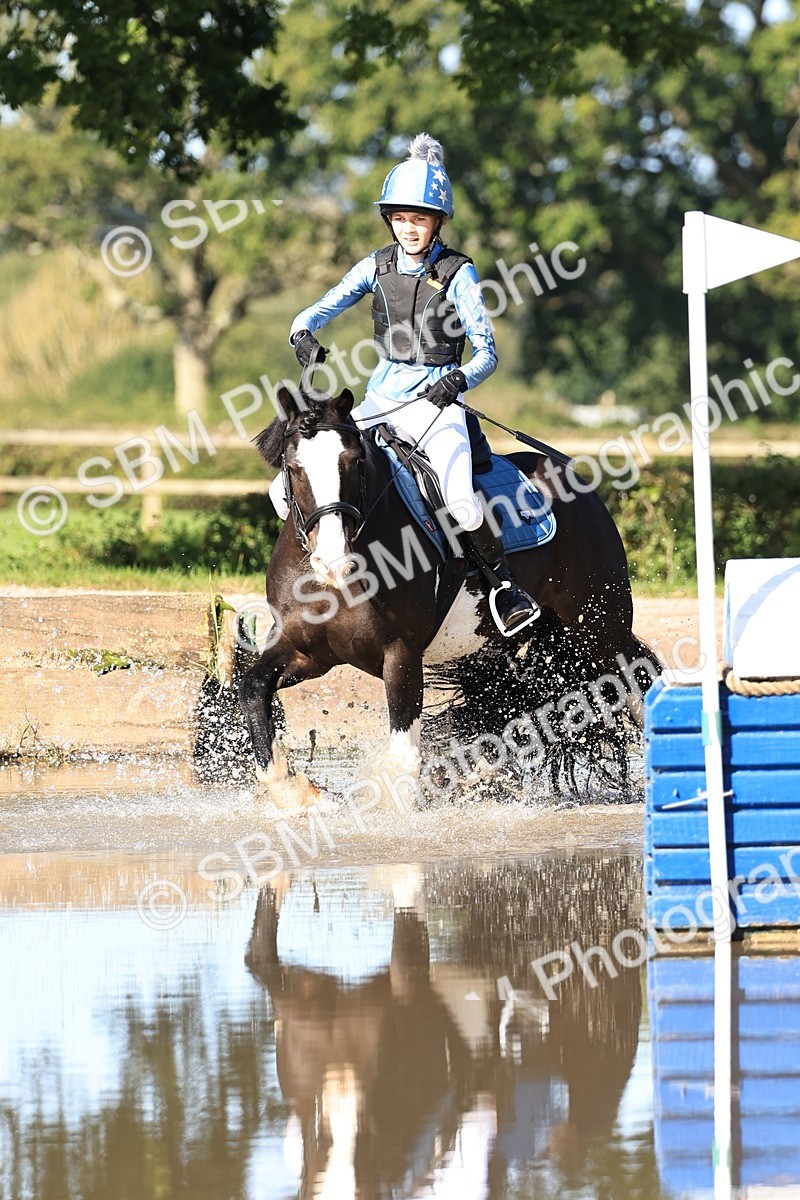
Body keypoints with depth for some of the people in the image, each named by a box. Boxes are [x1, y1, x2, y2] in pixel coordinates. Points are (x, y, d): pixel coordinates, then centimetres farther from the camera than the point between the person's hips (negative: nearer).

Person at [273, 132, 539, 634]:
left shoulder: (458, 274, -7)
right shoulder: (379, 267, 5)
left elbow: (487, 352, -9)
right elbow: (322, 309, 4)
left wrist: (460, 380, -30)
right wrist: (303, 334, -20)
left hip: (437, 403, -4)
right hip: (381, 400, 4)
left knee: (460, 499, -31)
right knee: (288, 490, -7)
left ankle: (504, 586, -9)